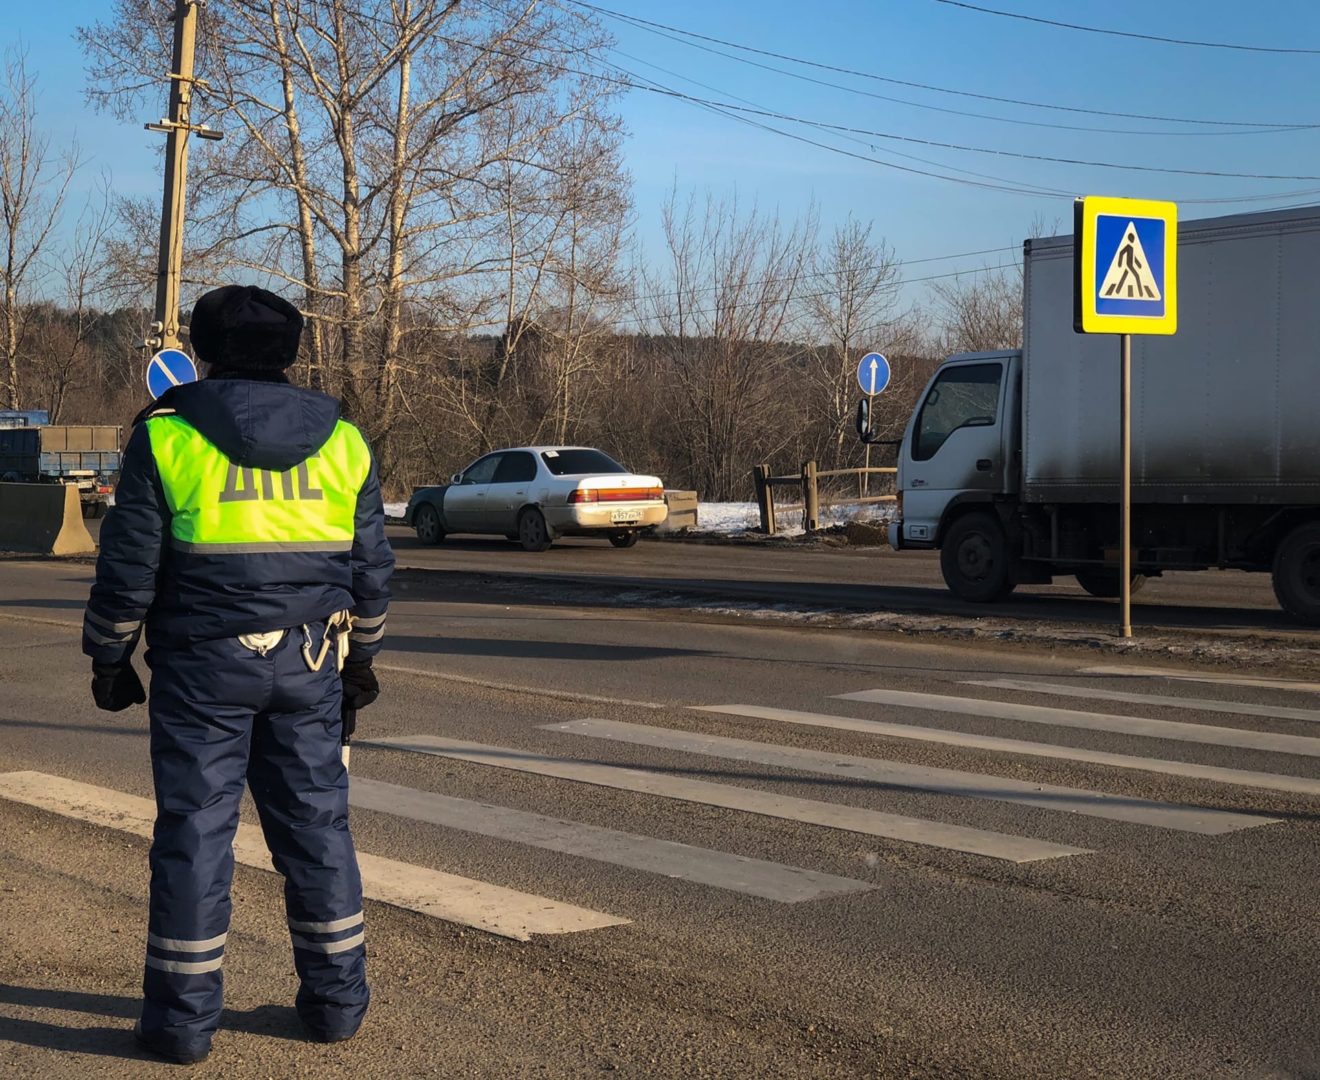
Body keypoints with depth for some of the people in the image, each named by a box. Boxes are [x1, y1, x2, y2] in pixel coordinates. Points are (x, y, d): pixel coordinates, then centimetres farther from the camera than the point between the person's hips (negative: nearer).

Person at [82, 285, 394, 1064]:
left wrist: (110, 657, 6)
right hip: (307, 665, 3)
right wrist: (360, 658, 20)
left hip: (203, 664, -3)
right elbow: (372, 568, 9)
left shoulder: (167, 437, -4)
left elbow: (128, 564, -5)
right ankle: (337, 999, 17)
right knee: (316, 824, 11)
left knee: (195, 831, 3)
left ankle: (184, 1016, 8)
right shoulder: (341, 441, 6)